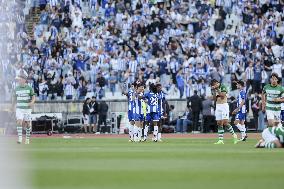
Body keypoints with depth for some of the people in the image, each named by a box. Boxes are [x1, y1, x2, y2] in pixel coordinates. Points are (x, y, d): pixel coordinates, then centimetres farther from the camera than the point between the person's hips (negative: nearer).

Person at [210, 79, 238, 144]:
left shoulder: (223, 87, -6)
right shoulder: (215, 89, 14)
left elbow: (223, 95, -16)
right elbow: (214, 99, 9)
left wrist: (217, 89, -15)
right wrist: (214, 91, -2)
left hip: (224, 105, -7)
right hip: (217, 106, 7)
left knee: (225, 122, -16)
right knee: (219, 123, 2)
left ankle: (234, 135, 0)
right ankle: (221, 140, 2)